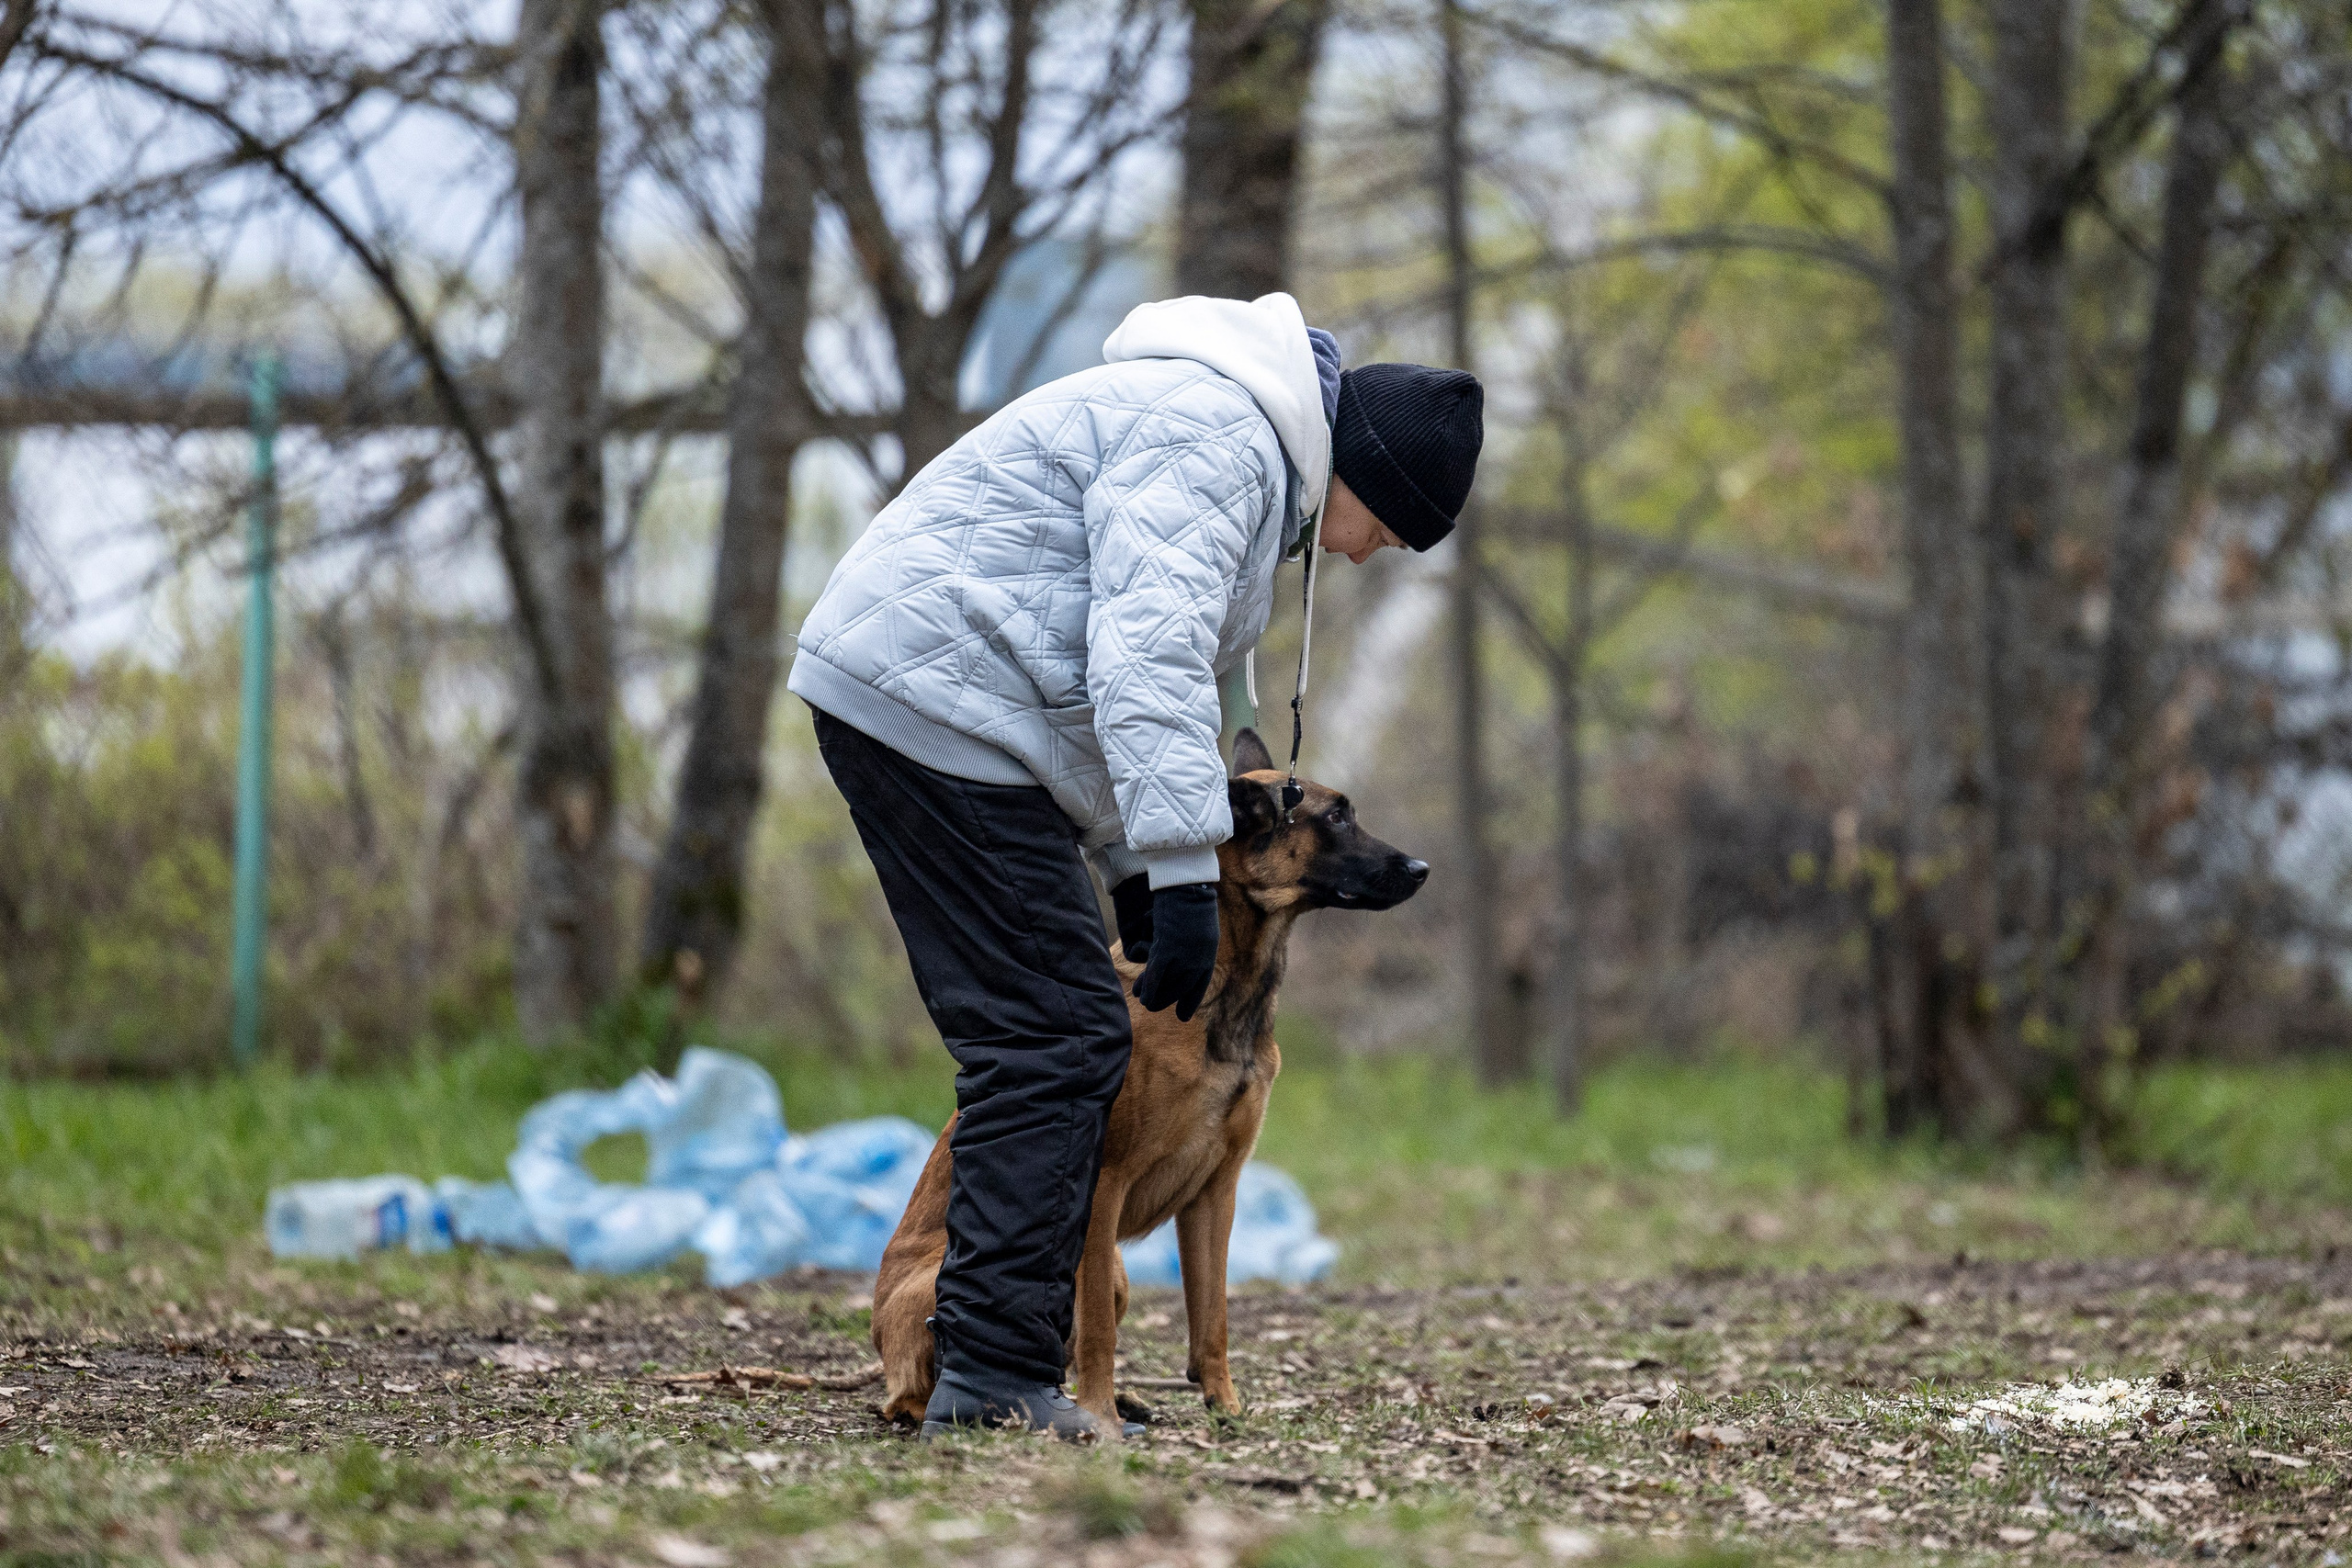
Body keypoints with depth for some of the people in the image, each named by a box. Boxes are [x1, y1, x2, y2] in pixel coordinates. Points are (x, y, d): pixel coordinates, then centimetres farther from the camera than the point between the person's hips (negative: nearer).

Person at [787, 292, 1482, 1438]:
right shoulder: (1213, 439, -15)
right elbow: (1146, 660, -26)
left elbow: (1127, 676, 28)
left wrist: (1133, 870, 23)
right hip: (937, 700, -11)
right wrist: (1184, 873, -29)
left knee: (1035, 1041, 11)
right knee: (1057, 1040, -11)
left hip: (899, 698, 11)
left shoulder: (1257, 465, 21)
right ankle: (996, 1378, -11)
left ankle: (984, 1370, 13)